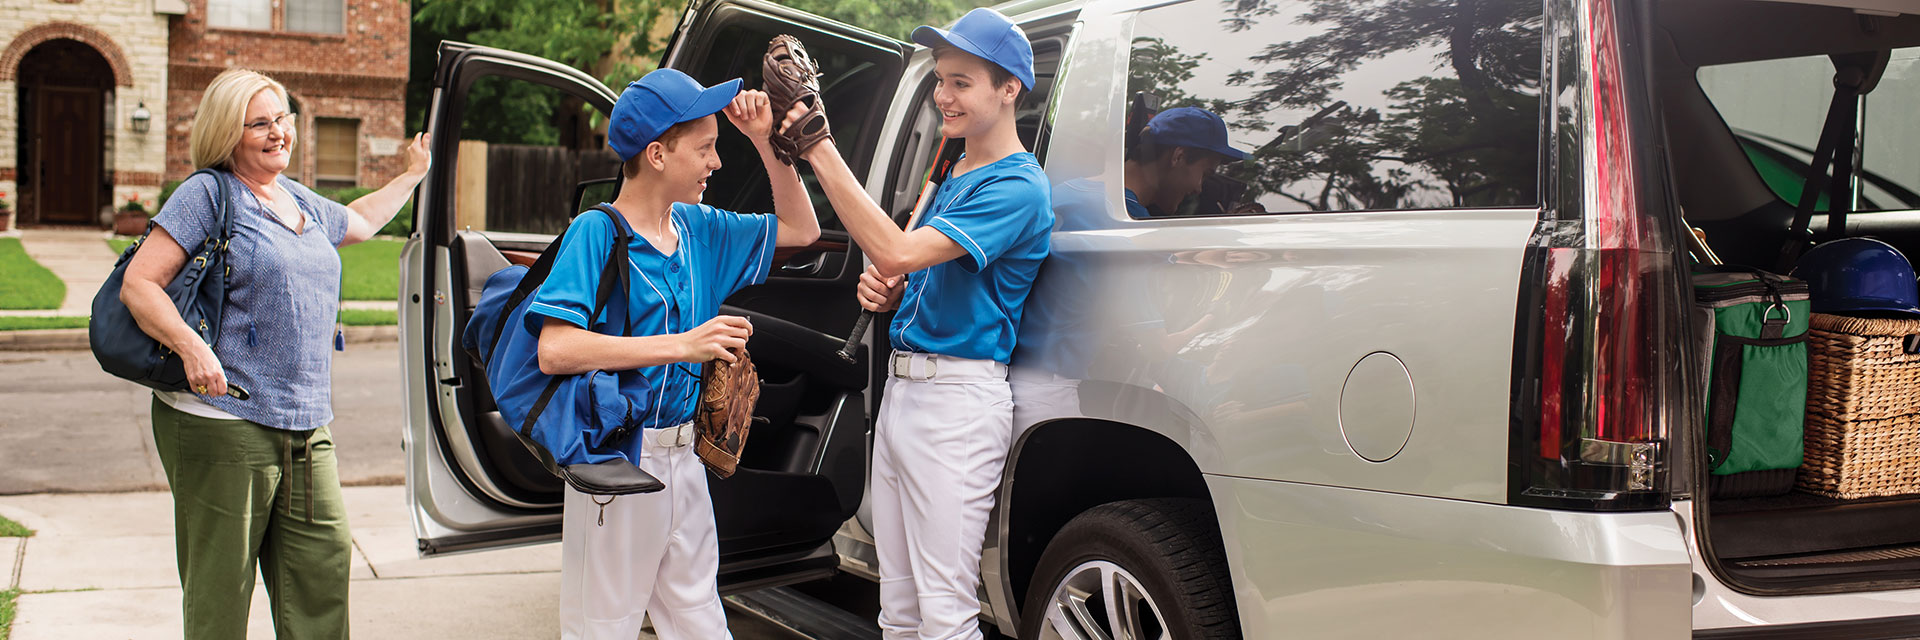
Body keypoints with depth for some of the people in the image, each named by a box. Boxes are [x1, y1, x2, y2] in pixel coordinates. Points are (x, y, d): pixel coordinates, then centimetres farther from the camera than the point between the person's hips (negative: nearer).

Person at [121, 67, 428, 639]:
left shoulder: (301, 202, 17)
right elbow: (138, 285, -11)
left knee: (325, 561, 5)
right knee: (220, 591, 0)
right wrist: (192, 346, -26)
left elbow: (360, 221, 41)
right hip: (222, 424, -7)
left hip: (306, 429, 7)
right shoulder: (208, 194, -5)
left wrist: (413, 173, 46)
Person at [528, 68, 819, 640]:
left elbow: (800, 229, 18)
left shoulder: (698, 228, 8)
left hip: (685, 460, 7)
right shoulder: (596, 233, -13)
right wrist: (683, 345, -27)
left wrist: (767, 142, 4)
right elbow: (555, 351, -25)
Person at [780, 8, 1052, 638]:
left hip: (959, 398, -9)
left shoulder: (1016, 187, -11)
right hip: (901, 389, 9)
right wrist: (884, 291, 2)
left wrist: (823, 154, -23)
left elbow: (897, 251, -22)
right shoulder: (953, 175, 19)